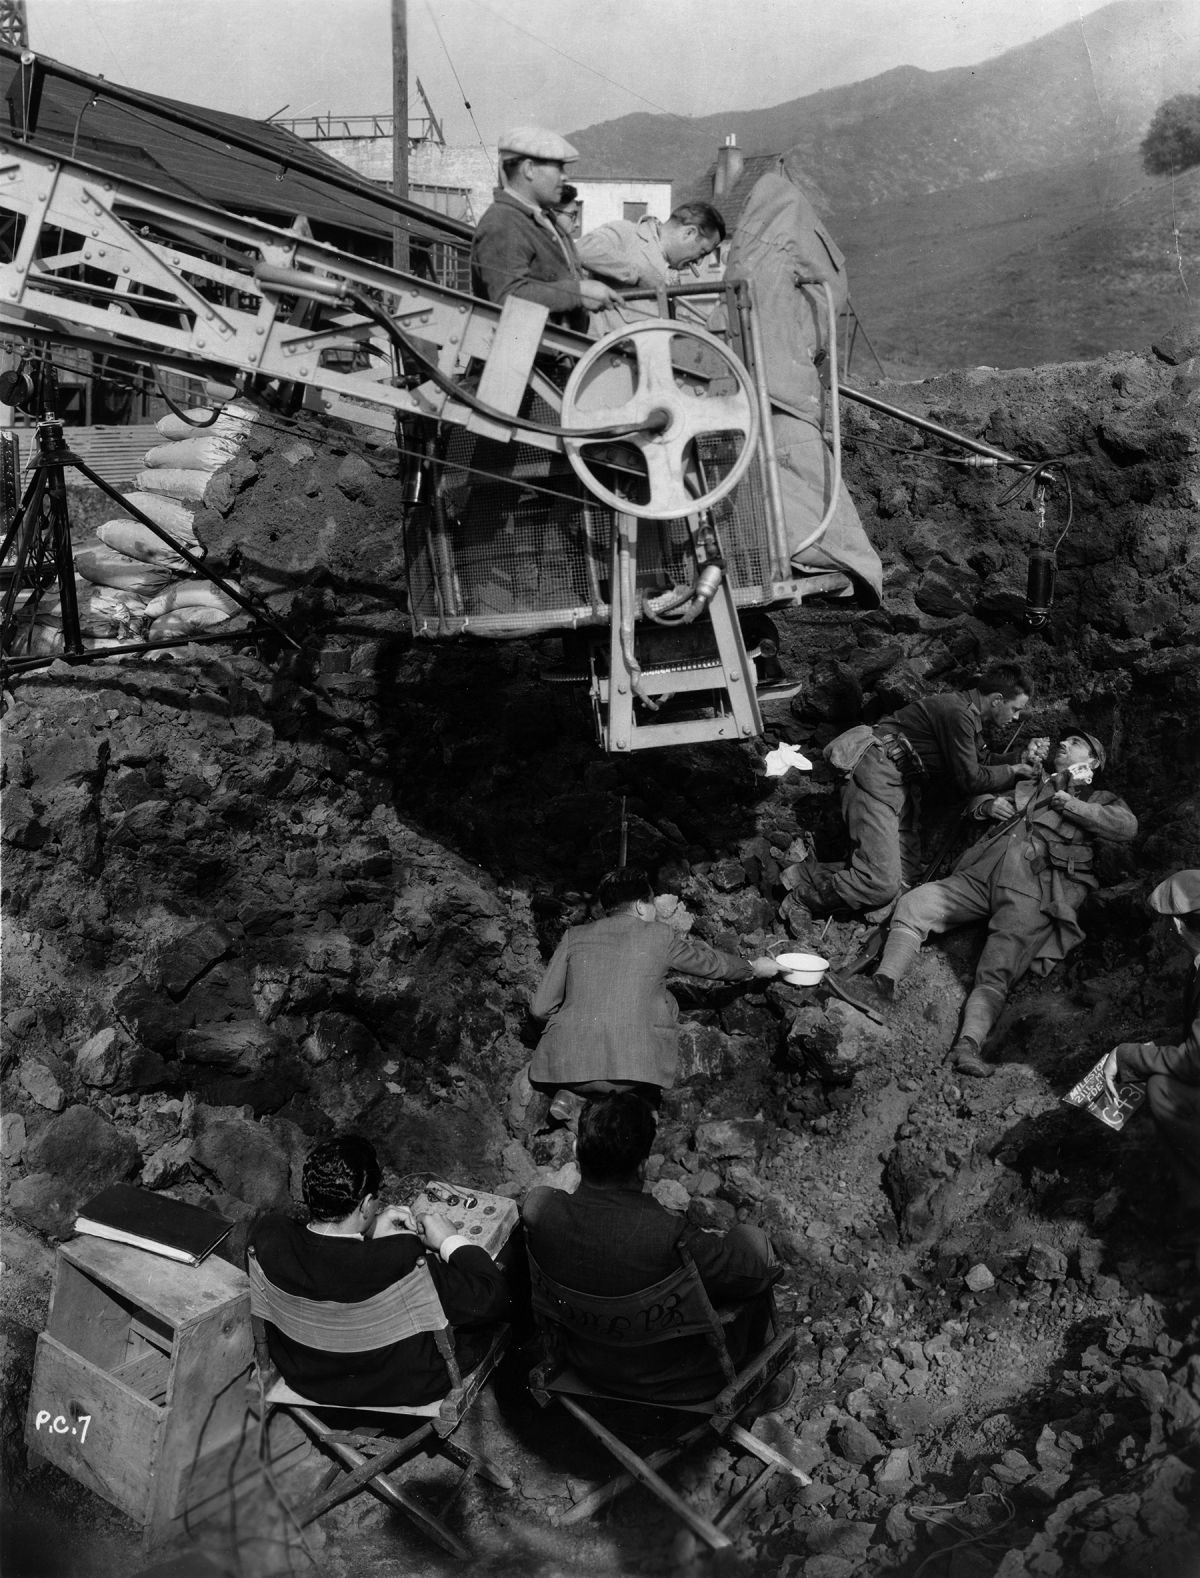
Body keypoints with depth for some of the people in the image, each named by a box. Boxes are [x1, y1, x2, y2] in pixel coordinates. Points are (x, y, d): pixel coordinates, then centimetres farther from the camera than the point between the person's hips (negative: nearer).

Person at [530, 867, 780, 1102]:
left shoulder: (573, 936, 12)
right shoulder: (661, 936, 9)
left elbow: (541, 1008, 9)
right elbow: (711, 964, 26)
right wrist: (753, 969, 45)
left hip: (565, 1070, 2)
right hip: (632, 1071, -2)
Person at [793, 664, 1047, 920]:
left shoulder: (969, 712, 12)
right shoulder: (959, 714, -19)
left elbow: (982, 761, 22)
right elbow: (969, 779, -13)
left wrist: (1023, 756, 8)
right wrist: (1014, 771, 0)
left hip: (902, 780, 11)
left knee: (904, 876, 4)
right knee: (881, 885, -21)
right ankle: (802, 894, -3)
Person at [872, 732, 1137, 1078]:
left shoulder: (1099, 800, 22)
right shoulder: (1029, 788, 35)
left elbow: (1127, 826, 0)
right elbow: (977, 799, 41)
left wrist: (1067, 803, 1)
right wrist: (989, 805, 16)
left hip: (1032, 893, -5)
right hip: (980, 877, 5)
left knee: (997, 974, -24)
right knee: (912, 904, -18)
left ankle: (969, 1043, -42)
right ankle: (883, 984, -32)